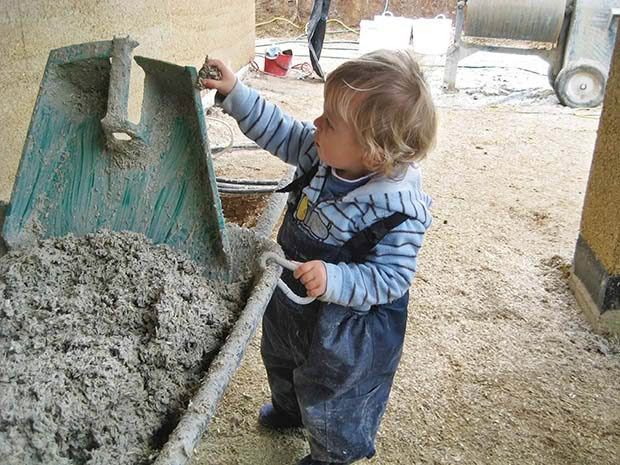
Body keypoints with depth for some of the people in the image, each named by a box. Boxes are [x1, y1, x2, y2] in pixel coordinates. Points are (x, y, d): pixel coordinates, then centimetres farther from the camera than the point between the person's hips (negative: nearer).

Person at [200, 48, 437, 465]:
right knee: (281, 361, 36)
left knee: (327, 396, 20)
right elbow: (280, 132, -5)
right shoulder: (324, 154, -18)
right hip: (290, 298, 8)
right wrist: (234, 93, -11)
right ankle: (289, 410, 69)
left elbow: (390, 278, -31)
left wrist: (334, 281, -43)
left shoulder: (399, 213, -36)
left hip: (343, 329, -7)